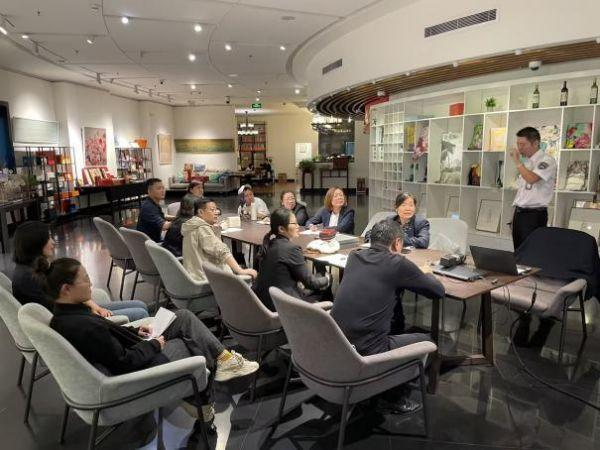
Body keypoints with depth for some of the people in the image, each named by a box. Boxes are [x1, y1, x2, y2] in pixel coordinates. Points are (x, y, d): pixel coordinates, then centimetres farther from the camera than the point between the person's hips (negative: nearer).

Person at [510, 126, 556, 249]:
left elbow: (531, 178, -28)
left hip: (534, 214, -7)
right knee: (519, 250, 11)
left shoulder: (547, 160, -10)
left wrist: (517, 161, -15)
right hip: (519, 212, 8)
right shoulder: (526, 161, 14)